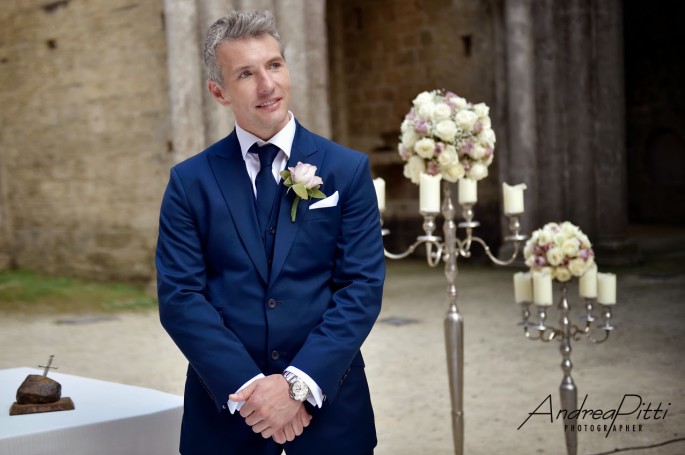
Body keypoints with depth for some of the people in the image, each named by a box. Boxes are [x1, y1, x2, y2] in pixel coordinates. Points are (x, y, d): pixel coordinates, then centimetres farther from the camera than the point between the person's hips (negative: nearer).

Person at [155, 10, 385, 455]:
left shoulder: (348, 169, 0)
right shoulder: (190, 182, 0)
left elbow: (363, 287, -6)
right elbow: (179, 296, -5)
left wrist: (299, 383, -15)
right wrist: (247, 387, -15)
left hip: (329, 403, 0)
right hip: (223, 406, 0)